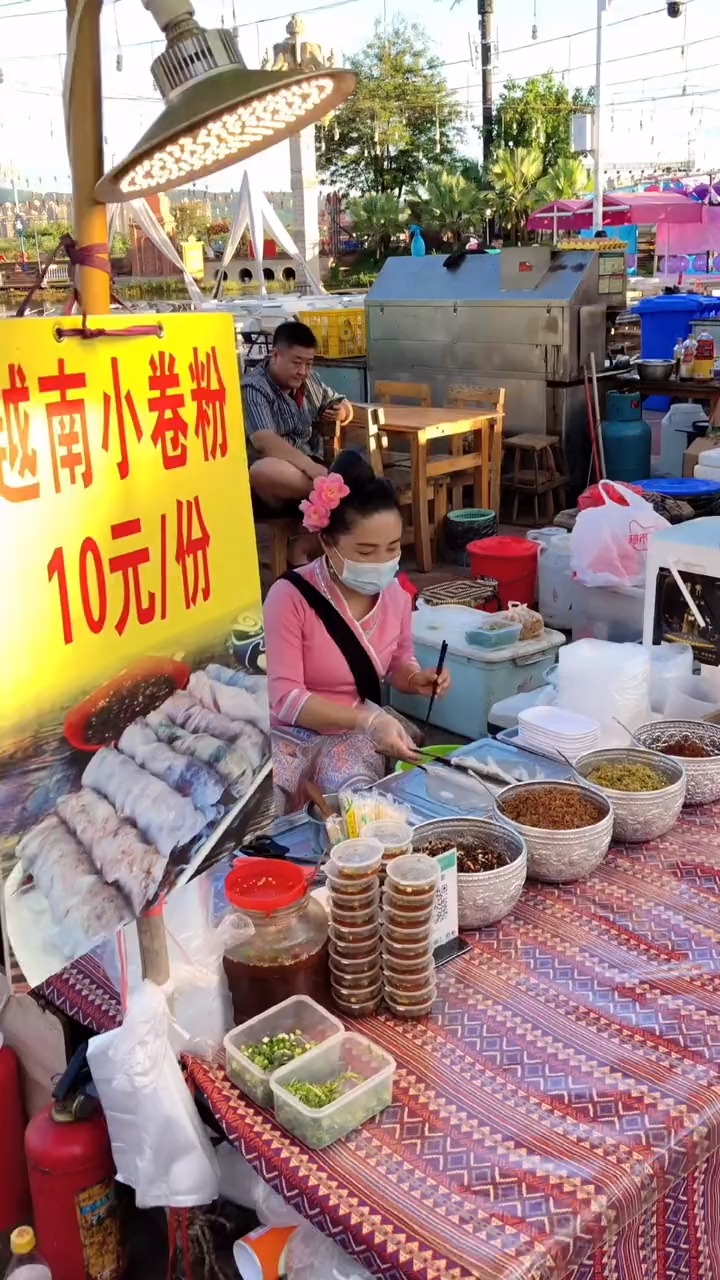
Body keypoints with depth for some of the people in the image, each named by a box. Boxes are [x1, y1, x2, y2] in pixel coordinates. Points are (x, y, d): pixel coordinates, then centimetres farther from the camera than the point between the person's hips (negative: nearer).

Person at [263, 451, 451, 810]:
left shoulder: (395, 594, -3)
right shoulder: (290, 596, -21)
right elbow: (285, 698, -23)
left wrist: (415, 679, -9)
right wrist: (369, 719, -33)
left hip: (353, 733, 4)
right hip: (287, 733, -3)